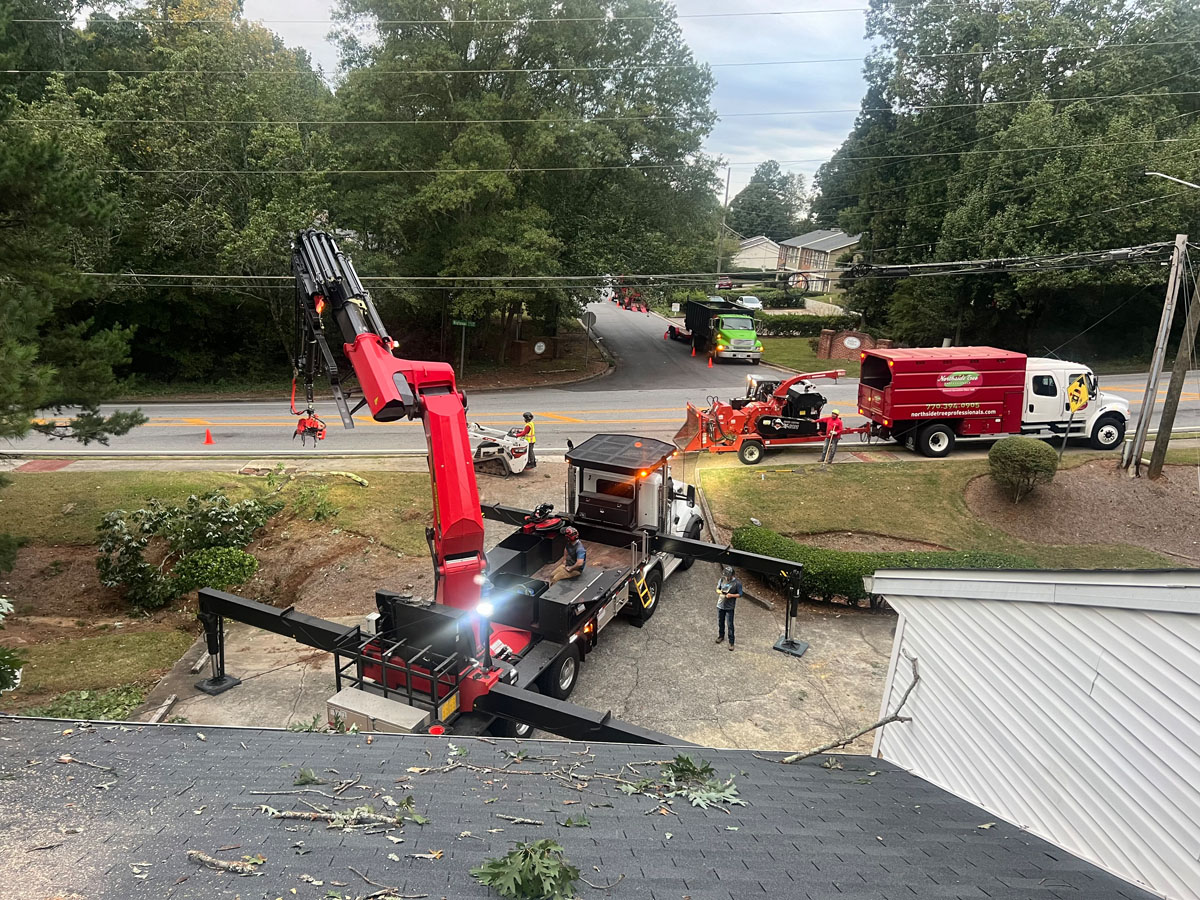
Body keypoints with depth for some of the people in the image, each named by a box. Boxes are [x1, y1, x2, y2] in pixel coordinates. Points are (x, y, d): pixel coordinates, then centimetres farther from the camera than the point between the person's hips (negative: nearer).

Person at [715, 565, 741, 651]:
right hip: (720, 605, 4)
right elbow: (717, 589, 10)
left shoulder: (737, 583, -14)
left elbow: (740, 594, -7)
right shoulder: (722, 580, -3)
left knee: (730, 625, -2)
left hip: (730, 607, -4)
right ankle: (720, 636, 40)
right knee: (720, 622, 18)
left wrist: (731, 595, -23)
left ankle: (731, 642, 8)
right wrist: (720, 591, -13)